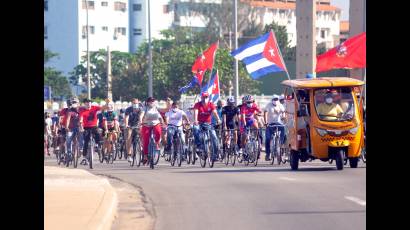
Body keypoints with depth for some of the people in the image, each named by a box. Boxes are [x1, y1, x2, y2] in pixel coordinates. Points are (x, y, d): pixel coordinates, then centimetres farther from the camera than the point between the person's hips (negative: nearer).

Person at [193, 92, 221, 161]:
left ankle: (215, 154, -2)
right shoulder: (197, 104, -10)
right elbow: (195, 112, -25)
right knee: (195, 128, -36)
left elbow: (215, 112, -20)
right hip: (199, 123, -2)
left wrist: (218, 119, -38)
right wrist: (195, 120, -44)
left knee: (214, 137, -10)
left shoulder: (211, 105, -6)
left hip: (208, 123, 2)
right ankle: (198, 145, -26)